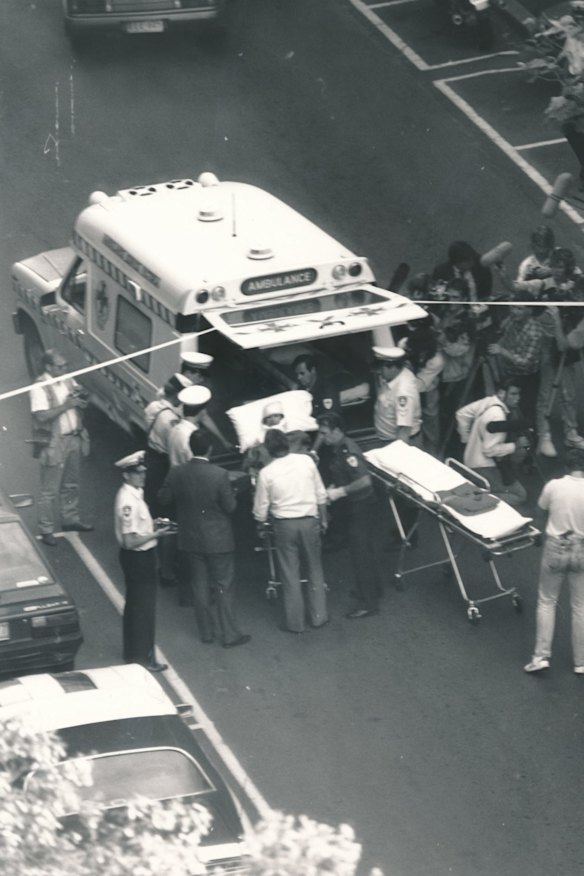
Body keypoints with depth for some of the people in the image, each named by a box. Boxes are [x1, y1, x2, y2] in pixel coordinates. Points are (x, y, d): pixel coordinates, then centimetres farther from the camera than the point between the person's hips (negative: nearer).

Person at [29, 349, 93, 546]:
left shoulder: (68, 380, 5)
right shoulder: (40, 388, -18)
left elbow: (83, 404, 14)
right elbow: (41, 416, -26)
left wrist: (80, 399, -10)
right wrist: (66, 405, -25)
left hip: (73, 439, 7)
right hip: (53, 444, -7)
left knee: (71, 484, 20)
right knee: (50, 490, -1)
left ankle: (70, 519, 35)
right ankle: (46, 530, 7)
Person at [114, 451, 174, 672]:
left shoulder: (135, 494, 6)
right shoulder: (128, 502, -25)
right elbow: (130, 541, -27)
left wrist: (153, 525, 7)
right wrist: (156, 535, -22)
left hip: (142, 557, 10)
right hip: (138, 558, -10)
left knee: (135, 605, 20)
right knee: (143, 607, 1)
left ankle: (134, 654, 33)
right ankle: (142, 657, 11)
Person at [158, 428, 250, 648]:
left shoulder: (176, 473, -10)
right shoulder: (219, 475, -22)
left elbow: (164, 498, 3)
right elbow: (230, 507, -15)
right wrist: (232, 494, 5)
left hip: (191, 539, 4)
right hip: (218, 539, -4)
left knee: (200, 586, 16)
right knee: (224, 587, 7)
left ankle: (207, 631, 24)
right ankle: (229, 634, 10)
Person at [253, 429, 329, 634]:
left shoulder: (266, 473, -11)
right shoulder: (306, 461, -6)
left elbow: (261, 509, -3)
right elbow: (321, 495, 2)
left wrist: (261, 525, 17)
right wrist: (323, 519, 15)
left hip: (284, 525, -2)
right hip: (309, 521, 2)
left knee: (290, 574, 8)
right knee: (315, 571, 16)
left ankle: (294, 622, 14)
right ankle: (318, 616, 21)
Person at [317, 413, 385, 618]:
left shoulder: (348, 451, -24)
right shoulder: (339, 449, 6)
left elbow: (364, 480, -30)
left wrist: (340, 491, -23)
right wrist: (334, 487, 5)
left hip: (362, 507, -10)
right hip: (356, 507, 10)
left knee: (361, 554, -4)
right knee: (367, 551, 23)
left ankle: (368, 603, 2)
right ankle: (373, 589, 39)